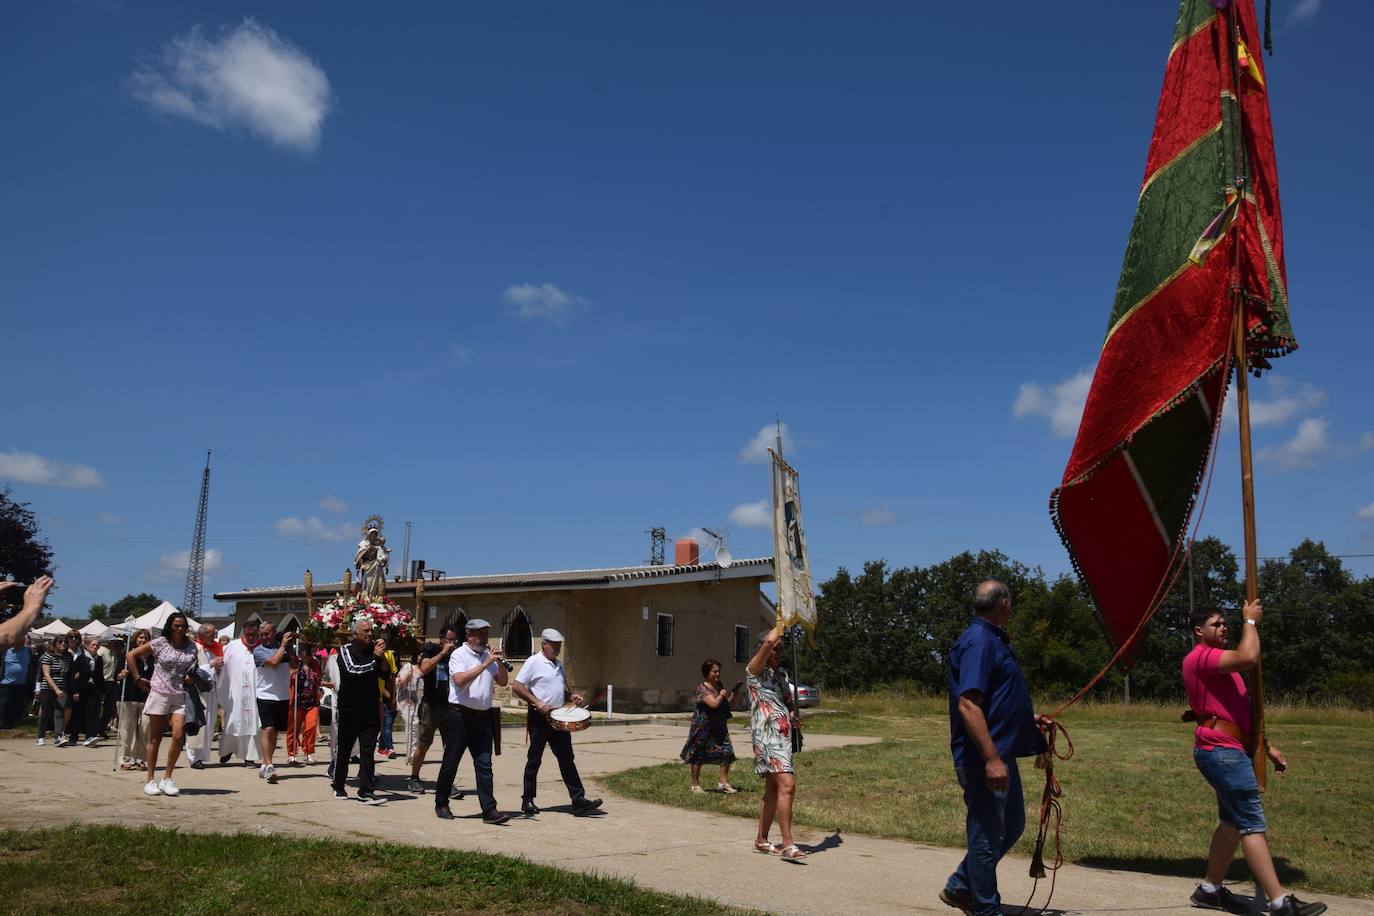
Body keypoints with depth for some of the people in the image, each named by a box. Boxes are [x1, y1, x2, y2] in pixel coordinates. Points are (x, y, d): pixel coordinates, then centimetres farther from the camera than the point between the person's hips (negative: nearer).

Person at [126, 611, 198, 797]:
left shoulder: (191, 646, 7)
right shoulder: (159, 643, -2)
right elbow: (131, 655, 2)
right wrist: (138, 679, 0)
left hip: (180, 696, 2)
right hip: (159, 694, -2)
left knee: (178, 736, -12)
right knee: (155, 739, 5)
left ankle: (167, 779, 1)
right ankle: (151, 780, 13)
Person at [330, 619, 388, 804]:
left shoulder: (374, 649, 7)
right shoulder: (346, 650, -3)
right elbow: (352, 670, -19)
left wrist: (382, 656, -8)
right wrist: (375, 657, -13)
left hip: (370, 709, 2)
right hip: (349, 709, -2)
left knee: (368, 751, -3)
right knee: (344, 750, 10)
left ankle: (366, 792, -4)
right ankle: (339, 787, 28)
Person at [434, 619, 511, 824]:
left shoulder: (489, 656, 14)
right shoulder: (459, 654, -5)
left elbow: (503, 682, 11)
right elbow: (460, 680, -20)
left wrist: (500, 662, -5)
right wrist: (485, 665, -22)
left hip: (483, 715, 5)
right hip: (460, 714, -5)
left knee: (484, 764, 1)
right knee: (451, 762, 6)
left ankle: (489, 810, -2)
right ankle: (441, 805, 21)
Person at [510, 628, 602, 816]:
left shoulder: (558, 664, 16)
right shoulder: (534, 662, -7)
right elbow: (517, 686, -13)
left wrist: (571, 696, 5)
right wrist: (537, 702, -20)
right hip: (539, 717, -7)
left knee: (567, 759, 4)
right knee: (534, 760, 3)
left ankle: (578, 801, 3)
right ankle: (528, 801, 15)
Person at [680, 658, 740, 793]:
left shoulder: (719, 685, 9)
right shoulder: (702, 688, -15)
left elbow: (725, 702, 24)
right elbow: (714, 703, -27)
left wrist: (731, 697, 4)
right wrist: (722, 695, -11)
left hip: (718, 726, 7)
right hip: (703, 725, -7)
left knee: (726, 752, -4)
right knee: (699, 754, 5)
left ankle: (723, 782, 3)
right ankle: (695, 784, 16)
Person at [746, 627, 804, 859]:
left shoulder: (781, 673, 18)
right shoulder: (755, 670, -6)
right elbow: (769, 641, -22)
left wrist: (793, 716, 8)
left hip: (783, 735, 9)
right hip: (766, 734, -9)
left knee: (772, 789, 12)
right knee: (787, 785, -19)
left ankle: (761, 840, 22)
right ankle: (788, 844, -18)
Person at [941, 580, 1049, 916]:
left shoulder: (994, 640, 15)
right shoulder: (978, 641, -18)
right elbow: (968, 703, -26)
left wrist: (1029, 719, 22)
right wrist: (991, 758, -29)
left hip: (1001, 753, 11)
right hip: (985, 759, -11)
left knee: (1011, 825, 20)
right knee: (987, 834, 2)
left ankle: (959, 887, 30)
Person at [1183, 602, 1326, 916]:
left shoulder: (1217, 662, 23)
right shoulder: (1201, 657, -11)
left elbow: (1242, 712, 25)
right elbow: (1249, 657, -28)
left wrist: (1268, 747, 19)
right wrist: (1250, 621, -12)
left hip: (1229, 751, 11)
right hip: (1220, 750, -11)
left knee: (1233, 822, 13)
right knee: (1252, 824, -13)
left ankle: (1210, 890, 19)